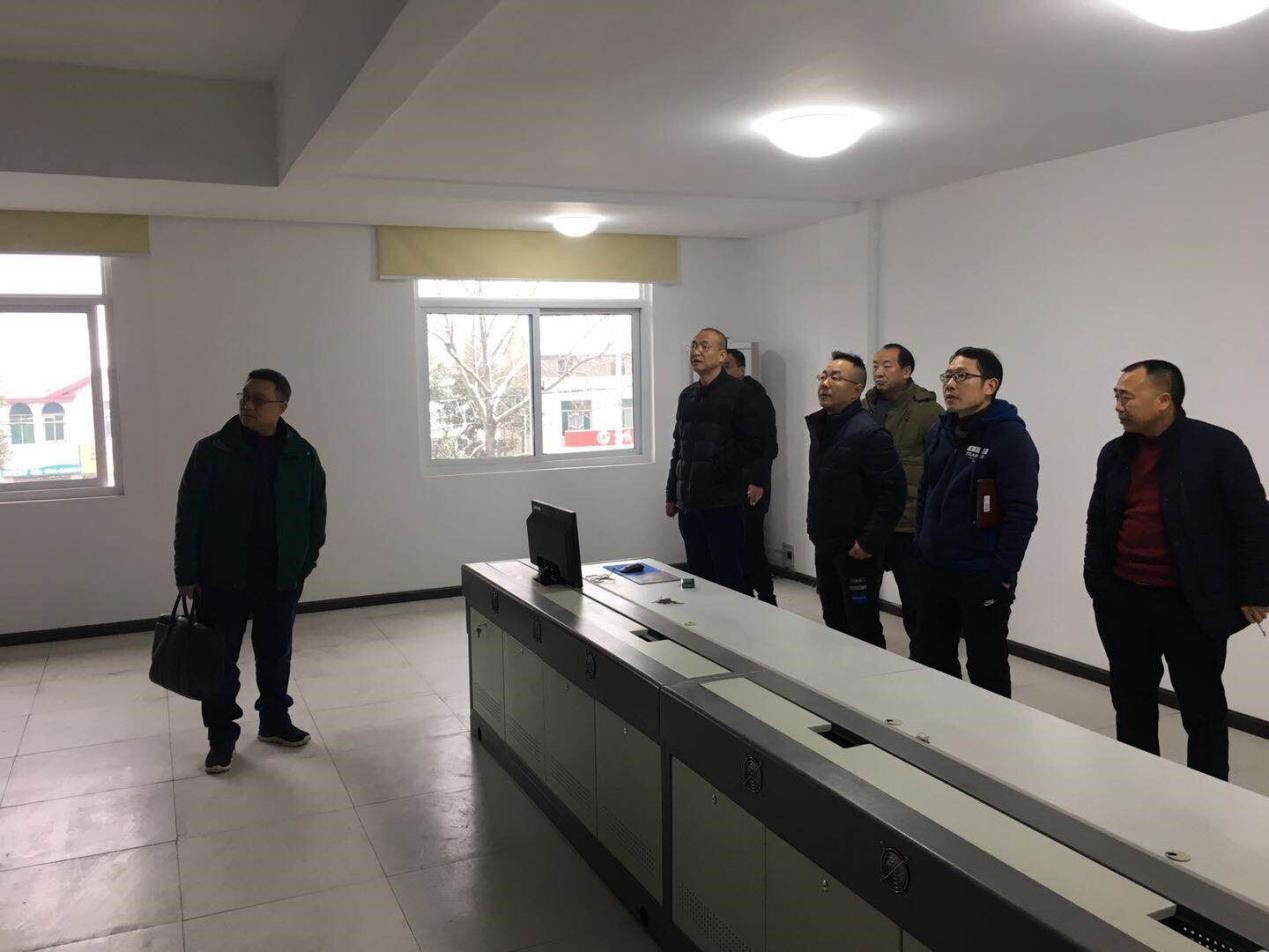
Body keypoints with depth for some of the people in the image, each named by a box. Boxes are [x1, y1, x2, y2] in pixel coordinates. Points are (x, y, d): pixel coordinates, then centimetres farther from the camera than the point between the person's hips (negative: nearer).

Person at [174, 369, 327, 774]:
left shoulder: (302, 455, 0)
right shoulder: (212, 451, -7)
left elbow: (316, 511, 9)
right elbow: (189, 515, -5)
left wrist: (306, 561, 5)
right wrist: (187, 573, -8)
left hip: (281, 576, 2)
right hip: (222, 577, -2)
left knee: (276, 653, 15)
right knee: (220, 658, 6)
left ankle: (275, 720, 34)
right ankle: (221, 736, 21)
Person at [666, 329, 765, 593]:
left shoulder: (739, 393, -5)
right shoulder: (687, 396, 16)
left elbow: (753, 444, -11)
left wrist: (718, 471, -15)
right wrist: (672, 495, 16)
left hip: (723, 504, -6)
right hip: (689, 503, 7)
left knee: (729, 577, -2)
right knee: (698, 577, 12)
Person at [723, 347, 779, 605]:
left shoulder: (756, 398, -6)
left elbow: (768, 445, -10)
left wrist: (758, 483, -17)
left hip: (749, 487, -6)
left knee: (751, 544, -5)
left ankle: (766, 599, 6)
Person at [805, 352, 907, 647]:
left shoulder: (869, 433, -17)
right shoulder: (820, 427, 11)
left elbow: (894, 492, -20)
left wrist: (869, 542, -19)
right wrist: (816, 528, 16)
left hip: (857, 552, -9)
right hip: (825, 547, 9)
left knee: (864, 629, 0)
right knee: (834, 624, 17)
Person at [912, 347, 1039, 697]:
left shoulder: (1010, 437, -13)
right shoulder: (940, 432, 9)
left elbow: (1022, 512, -18)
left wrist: (1003, 575, -20)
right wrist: (922, 547, 13)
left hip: (982, 577, -7)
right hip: (934, 571, 7)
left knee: (987, 669, 5)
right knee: (927, 660, 16)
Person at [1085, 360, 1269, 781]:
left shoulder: (1217, 447, -10)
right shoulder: (1114, 454, 5)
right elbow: (1098, 523, 12)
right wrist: (1096, 584, 10)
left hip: (1191, 605, -5)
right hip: (1122, 600, 5)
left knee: (1203, 708, 8)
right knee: (1131, 700, 14)